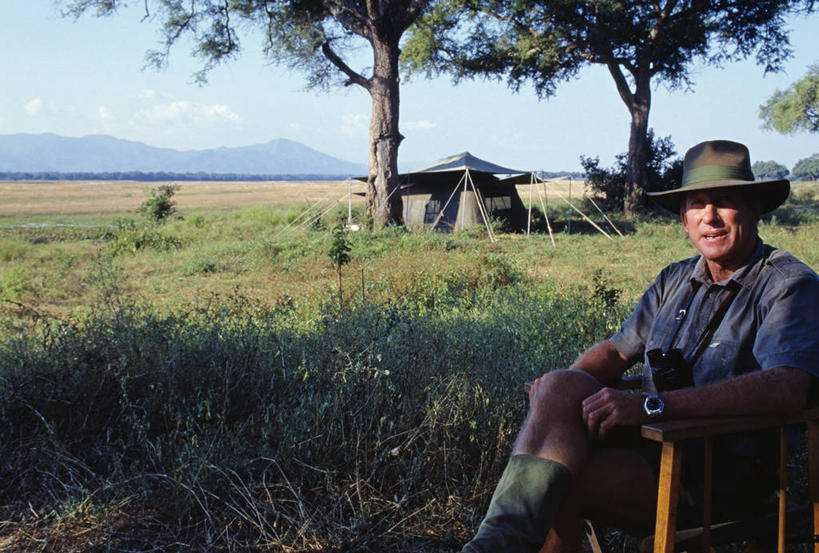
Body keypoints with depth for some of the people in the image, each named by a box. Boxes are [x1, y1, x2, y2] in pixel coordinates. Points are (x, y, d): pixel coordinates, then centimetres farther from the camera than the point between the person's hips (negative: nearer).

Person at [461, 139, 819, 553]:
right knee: (560, 385, -24)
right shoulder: (675, 280, 15)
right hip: (656, 445, 6)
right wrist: (559, 390, -4)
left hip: (720, 472, -6)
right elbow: (616, 349, 21)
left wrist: (652, 404, -30)